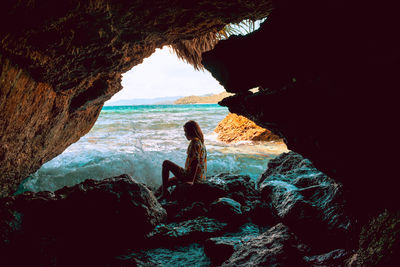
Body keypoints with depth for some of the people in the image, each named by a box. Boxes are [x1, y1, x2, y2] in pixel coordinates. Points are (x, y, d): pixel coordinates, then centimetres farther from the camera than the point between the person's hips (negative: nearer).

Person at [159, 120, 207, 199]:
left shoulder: (195, 142, -17)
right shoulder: (201, 142, 13)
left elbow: (195, 161, -25)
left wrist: (192, 180, -24)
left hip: (191, 176, -9)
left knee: (166, 163, 3)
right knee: (168, 181, 25)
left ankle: (164, 192, 1)